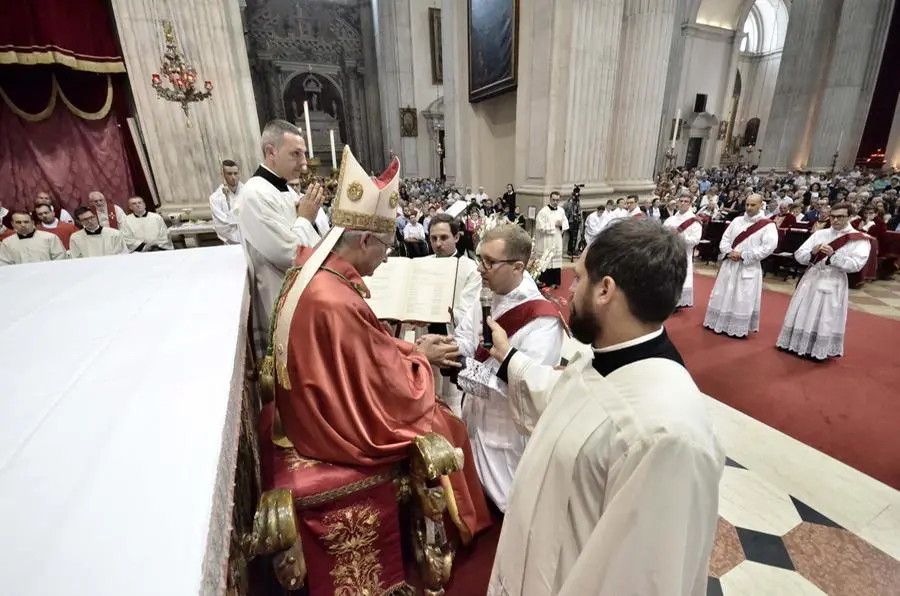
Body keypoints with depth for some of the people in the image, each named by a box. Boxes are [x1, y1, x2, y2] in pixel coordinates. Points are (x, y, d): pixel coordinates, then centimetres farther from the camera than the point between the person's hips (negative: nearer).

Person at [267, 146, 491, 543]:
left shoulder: (310, 272, -5)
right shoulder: (338, 303, -35)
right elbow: (389, 385, -25)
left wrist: (411, 348, 1)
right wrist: (420, 357, -8)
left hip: (318, 410, 8)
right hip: (341, 427, -8)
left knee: (431, 410, 19)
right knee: (445, 426, 9)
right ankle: (453, 524, 34)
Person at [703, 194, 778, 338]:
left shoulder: (768, 225, -5)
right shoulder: (737, 221, 8)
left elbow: (768, 247, -13)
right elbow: (725, 238, 7)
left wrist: (743, 255, -17)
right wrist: (728, 252, -11)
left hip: (748, 267, -4)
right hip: (729, 264, 4)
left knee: (743, 300, 0)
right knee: (723, 295, 10)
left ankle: (739, 329, 11)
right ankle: (719, 323, 23)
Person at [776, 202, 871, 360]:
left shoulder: (860, 240, -3)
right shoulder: (819, 234, 6)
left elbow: (856, 265, -14)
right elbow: (798, 255, 1)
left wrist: (833, 256, -25)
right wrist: (812, 253, -18)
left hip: (833, 284, -3)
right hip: (811, 280, 3)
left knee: (826, 320, 2)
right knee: (802, 315, 9)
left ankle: (820, 351, 14)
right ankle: (797, 344, 22)